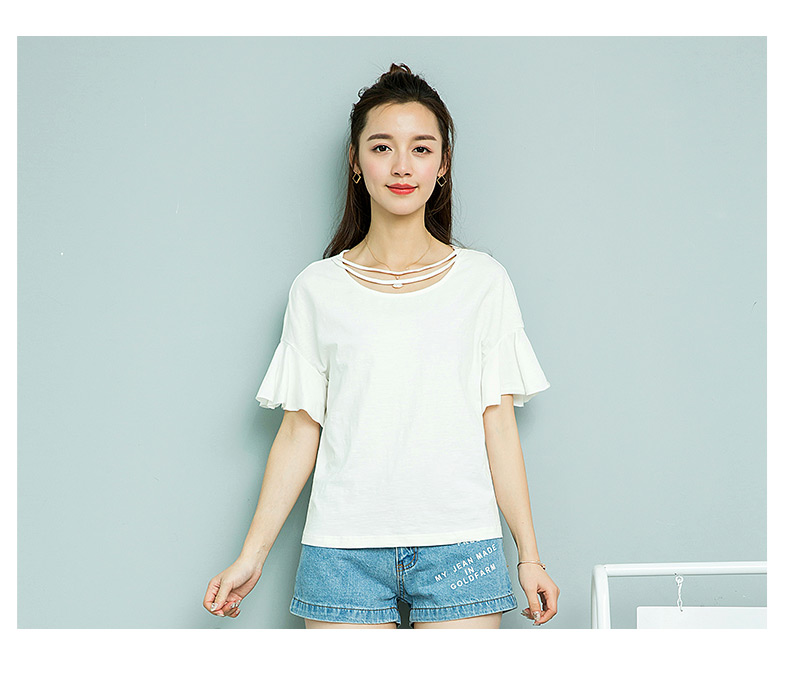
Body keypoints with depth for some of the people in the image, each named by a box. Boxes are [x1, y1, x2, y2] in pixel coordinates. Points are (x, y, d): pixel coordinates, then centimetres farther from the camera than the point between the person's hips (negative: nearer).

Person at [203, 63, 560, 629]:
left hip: (459, 545, 0)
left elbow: (499, 425, 5)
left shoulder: (483, 280, 4)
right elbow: (299, 433, 6)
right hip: (343, 548, 0)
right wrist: (252, 556, 3)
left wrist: (529, 556, 3)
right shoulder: (317, 289, 5)